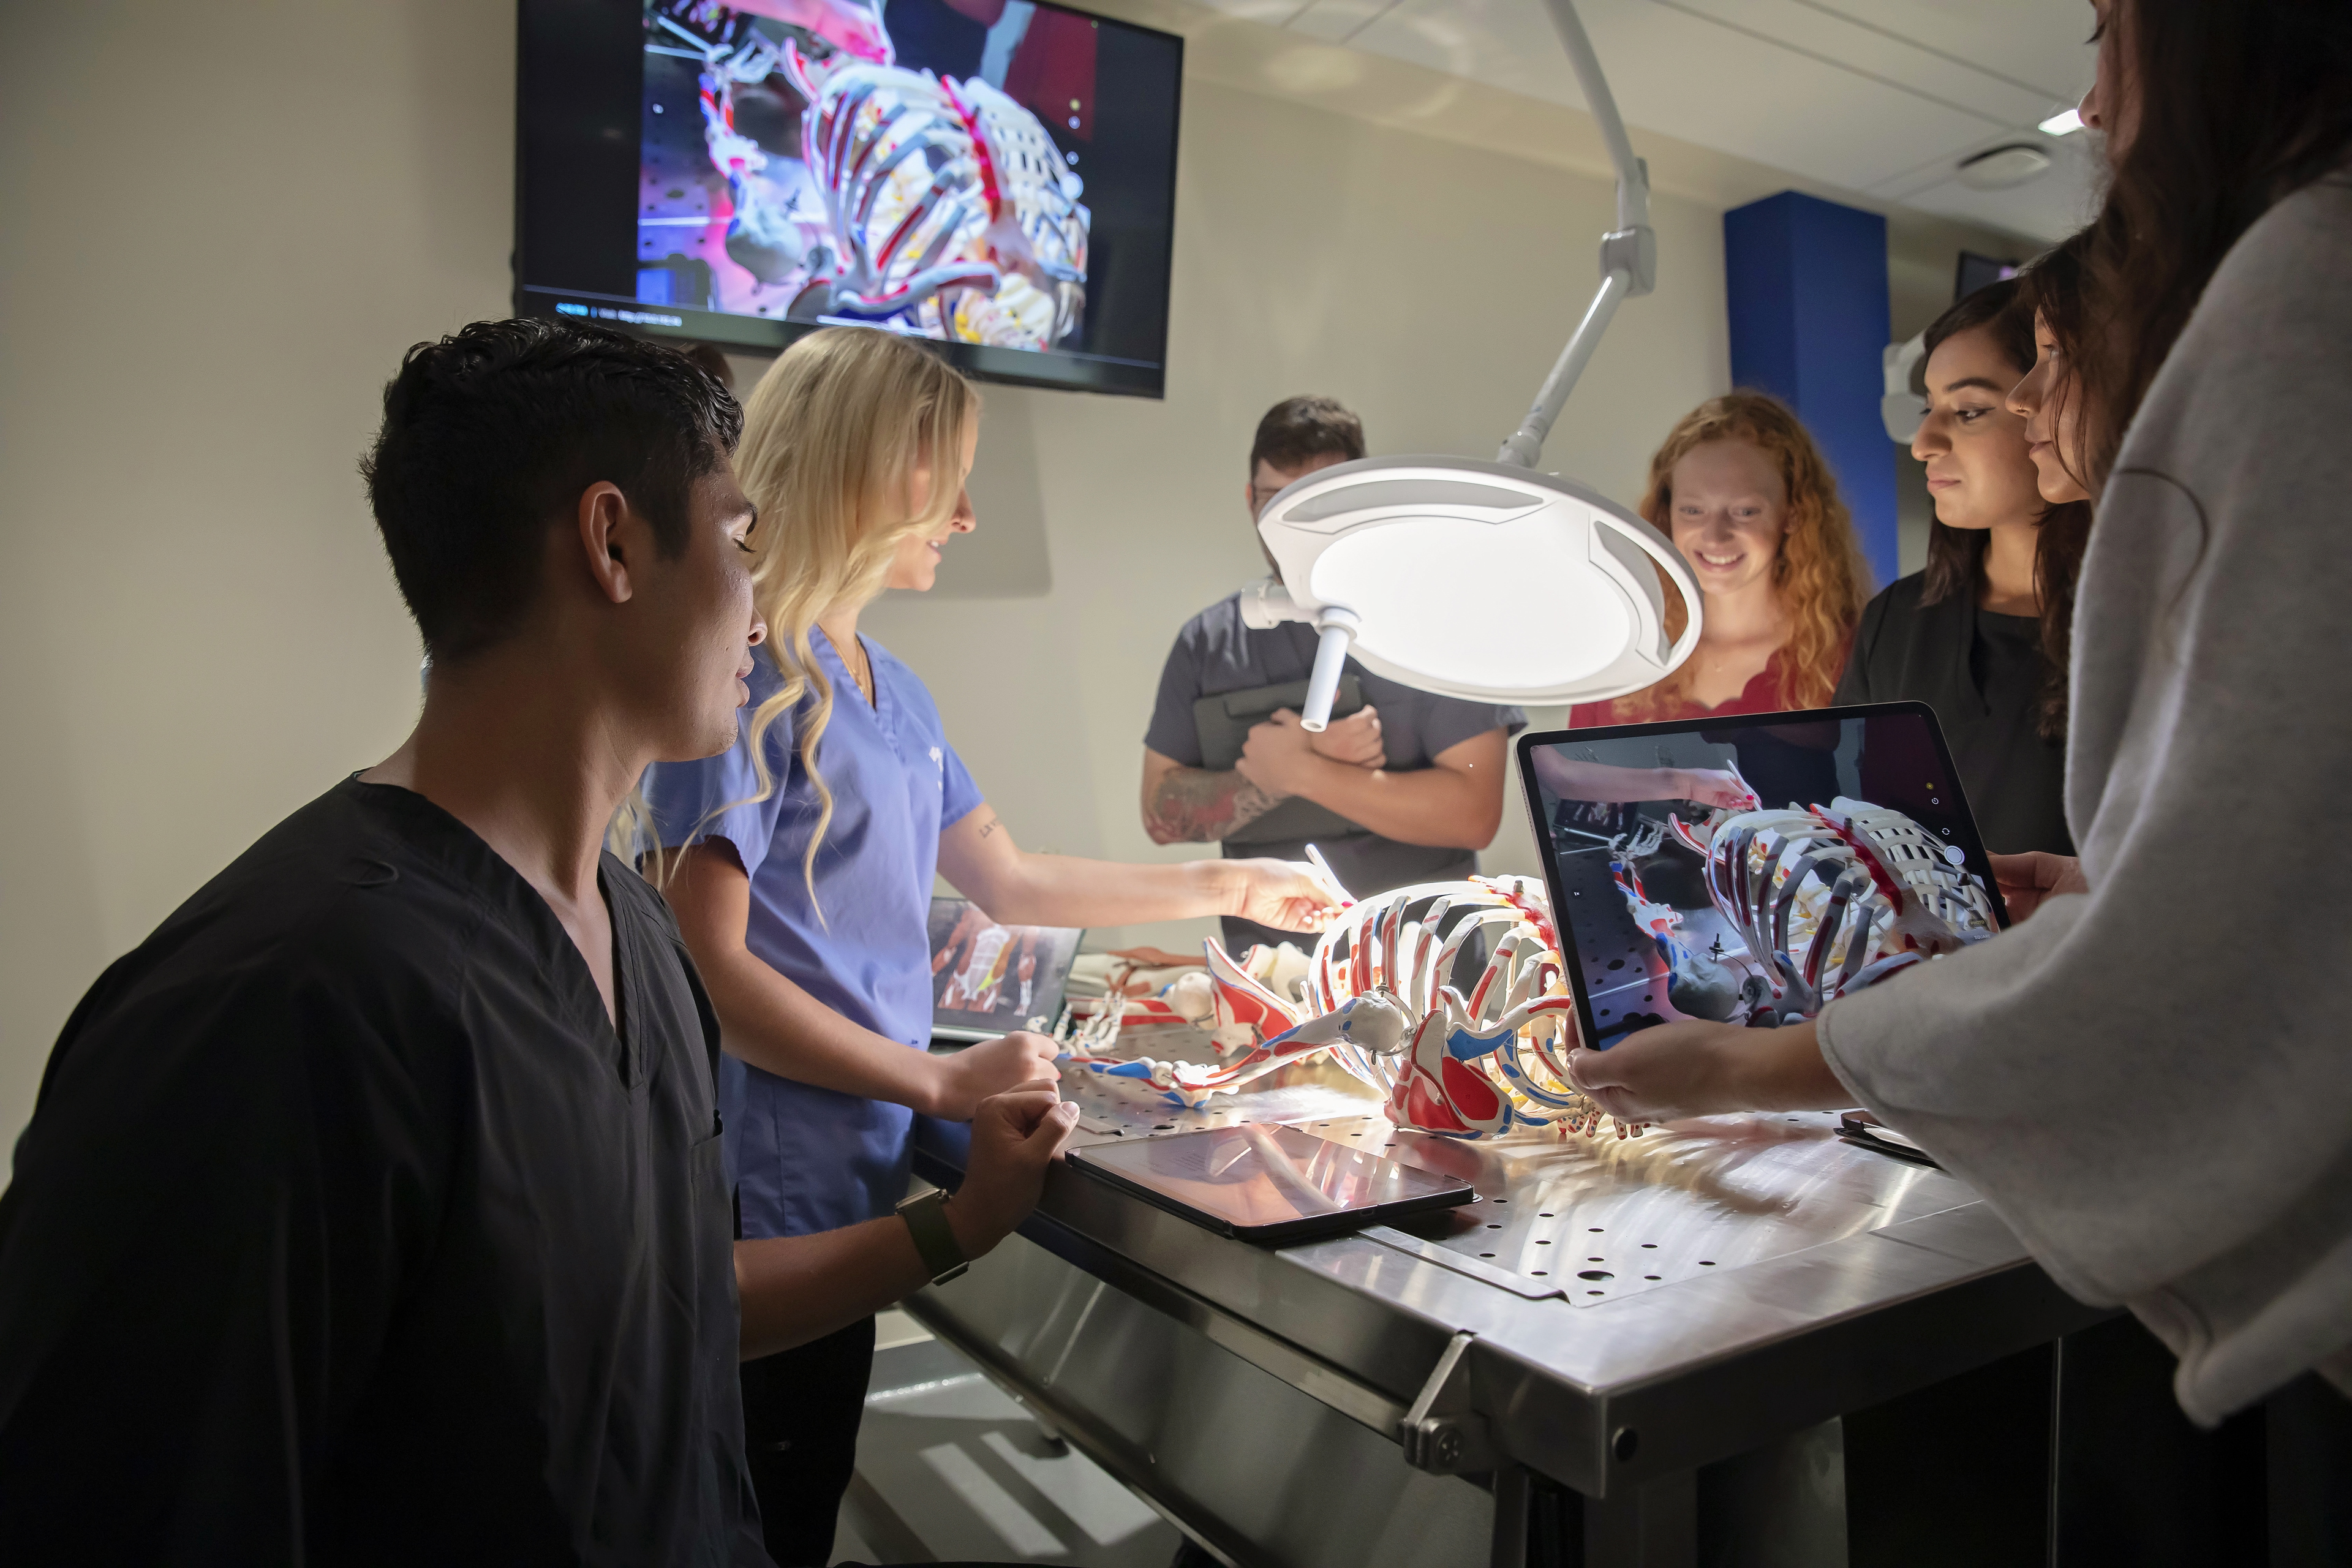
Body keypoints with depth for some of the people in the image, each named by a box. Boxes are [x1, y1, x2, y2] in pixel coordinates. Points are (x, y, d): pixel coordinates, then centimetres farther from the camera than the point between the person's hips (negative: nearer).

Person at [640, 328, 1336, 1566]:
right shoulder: (750, 673, -15)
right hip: (772, 1194, -8)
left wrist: (1227, 888, 19)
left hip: (856, 1180, 8)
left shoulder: (884, 684, 11)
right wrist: (938, 1082, -18)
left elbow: (1010, 881, 17)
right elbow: (707, 964, -18)